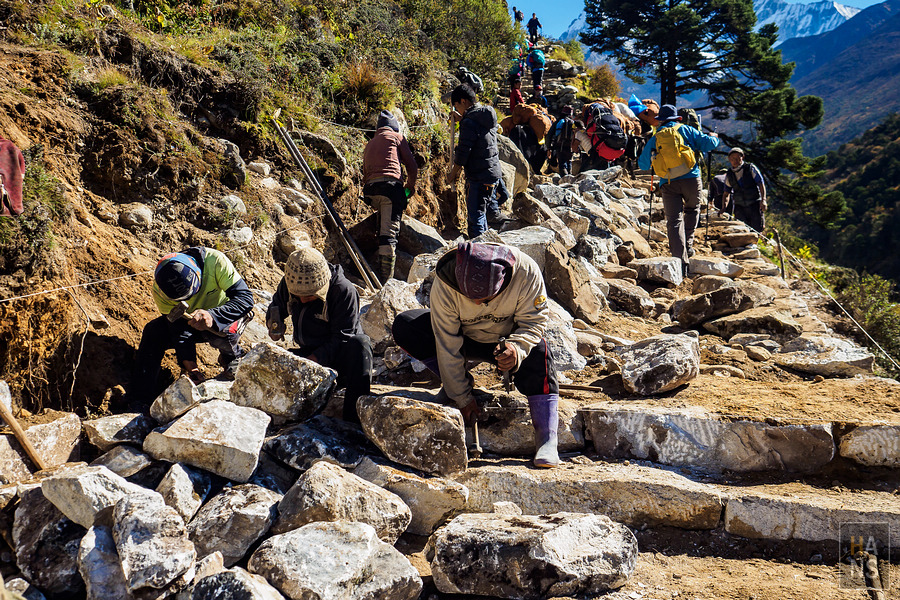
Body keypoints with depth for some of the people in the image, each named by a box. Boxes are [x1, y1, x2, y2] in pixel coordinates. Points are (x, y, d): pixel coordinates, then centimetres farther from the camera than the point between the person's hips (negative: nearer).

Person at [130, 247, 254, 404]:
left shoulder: (215, 262, -34)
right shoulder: (159, 290, -23)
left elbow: (246, 297, -35)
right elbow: (178, 326, -20)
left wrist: (212, 315, -50)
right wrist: (189, 363, -32)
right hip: (191, 319, 3)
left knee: (219, 332, -37)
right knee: (153, 331, -21)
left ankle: (233, 357, -1)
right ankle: (139, 398, -14)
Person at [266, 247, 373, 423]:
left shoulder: (344, 291, -23)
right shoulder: (288, 284, -6)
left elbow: (342, 338, -22)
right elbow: (277, 304, 15)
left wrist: (316, 358, -33)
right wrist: (274, 320, -10)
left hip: (341, 355, -5)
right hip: (311, 353, 5)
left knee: (360, 343, -40)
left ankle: (355, 417, -40)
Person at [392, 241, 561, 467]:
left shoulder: (526, 271, -30)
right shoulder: (445, 282, -30)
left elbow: (534, 321, -19)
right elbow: (448, 344, -24)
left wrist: (517, 347, -41)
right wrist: (462, 397, -20)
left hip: (505, 340, -1)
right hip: (464, 337, 1)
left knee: (538, 352, -34)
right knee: (404, 327, -22)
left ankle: (546, 440, -31)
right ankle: (462, 381, -8)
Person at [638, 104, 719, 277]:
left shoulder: (654, 139, 15)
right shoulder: (685, 130, 10)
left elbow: (643, 164, 25)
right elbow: (708, 144, 6)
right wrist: (714, 137, 30)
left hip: (668, 184, 0)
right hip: (691, 179, 0)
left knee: (674, 220, -3)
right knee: (692, 210, 26)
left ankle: (681, 261, -16)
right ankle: (688, 245, 17)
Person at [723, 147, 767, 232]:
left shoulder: (751, 168, -1)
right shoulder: (729, 175, 7)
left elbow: (761, 184, -2)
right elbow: (726, 194, 13)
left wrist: (763, 200, -16)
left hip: (755, 205, -2)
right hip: (740, 207, 2)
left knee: (757, 230, -9)